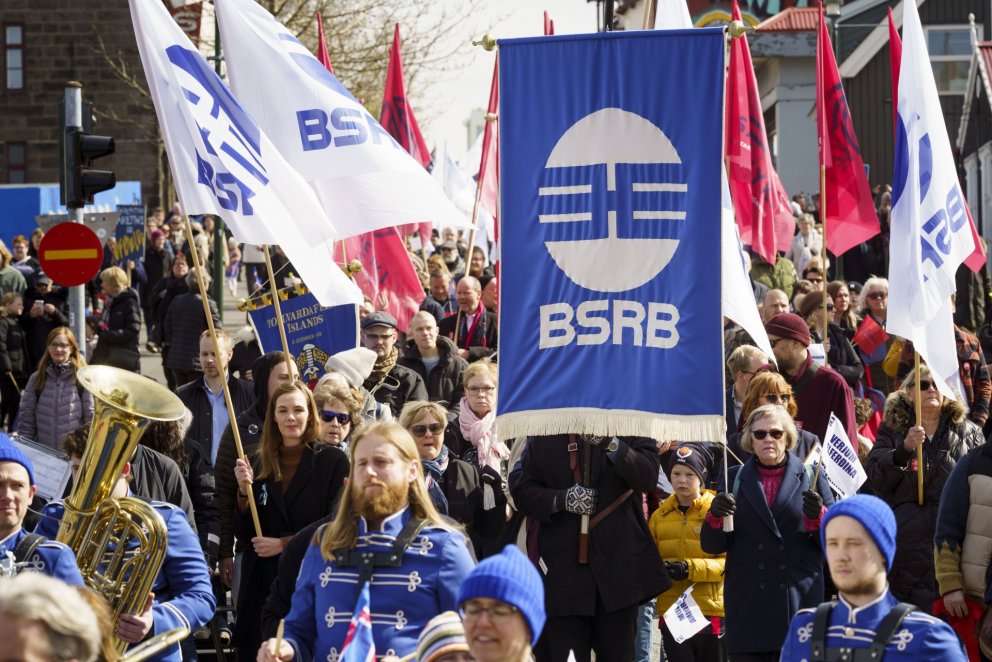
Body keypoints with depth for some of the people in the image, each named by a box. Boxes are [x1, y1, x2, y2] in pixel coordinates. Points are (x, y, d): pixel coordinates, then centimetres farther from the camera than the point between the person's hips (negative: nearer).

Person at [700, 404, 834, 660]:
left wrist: (817, 517, -13)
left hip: (799, 599, -1)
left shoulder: (810, 477, 9)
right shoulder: (734, 479, 12)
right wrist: (715, 517, -12)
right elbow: (712, 546, 9)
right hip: (747, 604, 1)